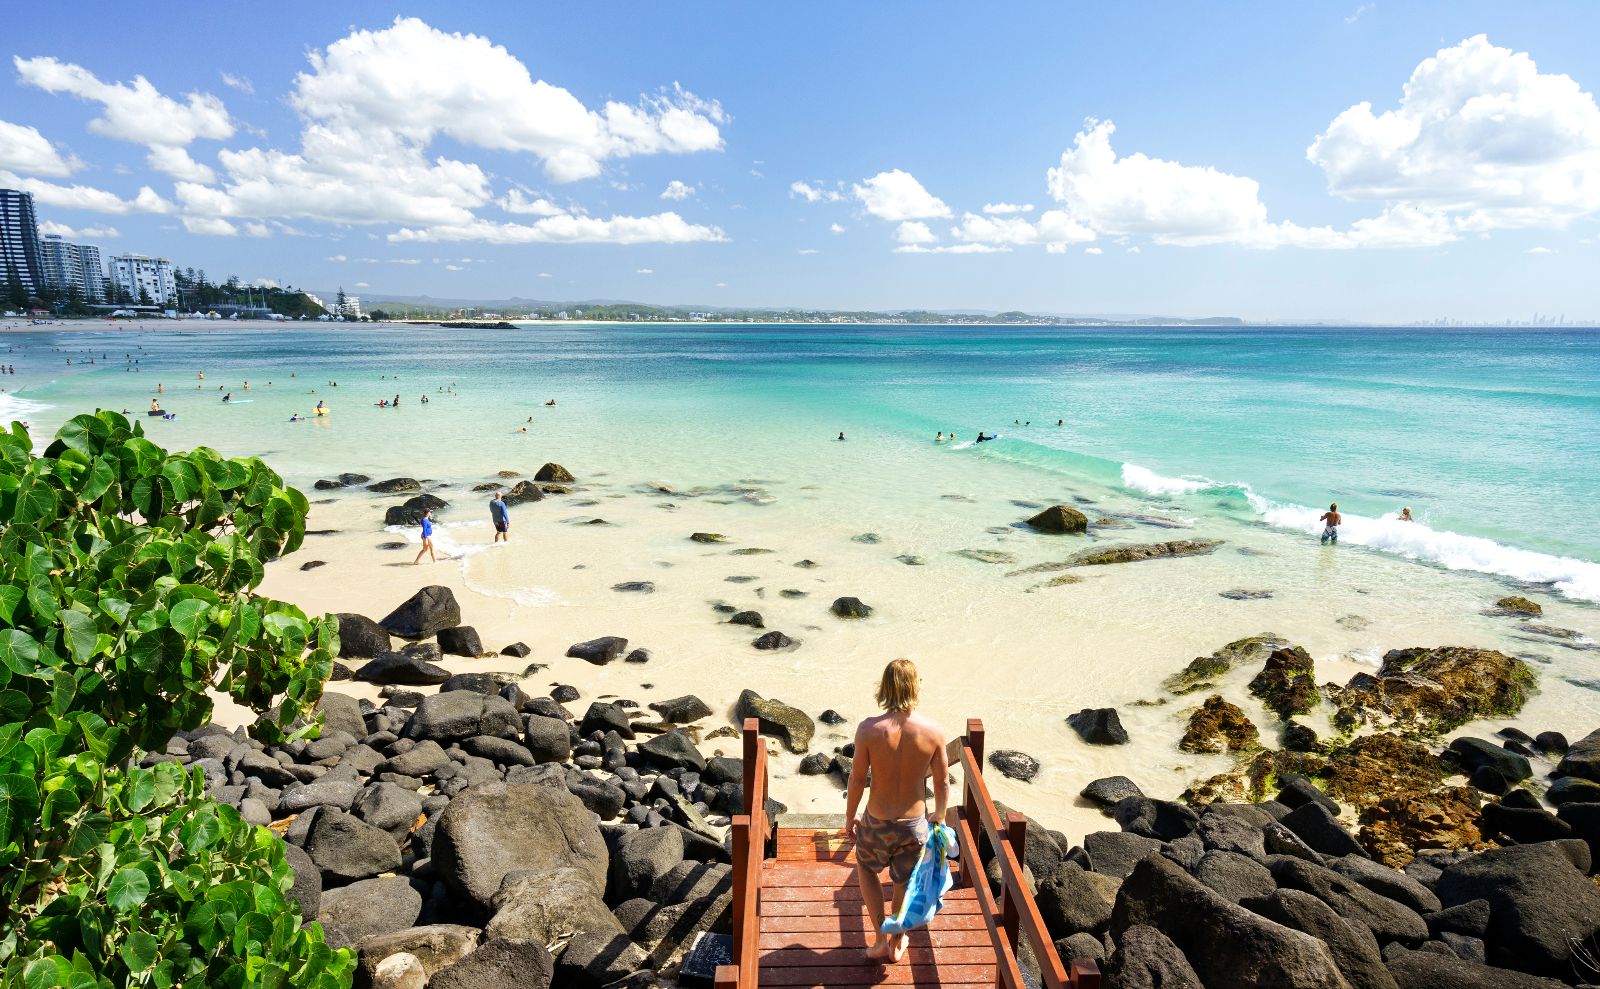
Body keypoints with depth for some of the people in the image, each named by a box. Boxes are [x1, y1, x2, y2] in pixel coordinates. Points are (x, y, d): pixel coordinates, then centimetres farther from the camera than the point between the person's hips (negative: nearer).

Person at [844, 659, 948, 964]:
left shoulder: (869, 729, -21)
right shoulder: (933, 731, -17)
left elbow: (857, 779, -10)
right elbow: (942, 782, -4)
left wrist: (850, 818, 6)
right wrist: (939, 815, 15)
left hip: (877, 823, -1)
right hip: (914, 824, 1)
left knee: (866, 866, 30)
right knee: (905, 882, 25)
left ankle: (882, 937, 29)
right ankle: (897, 943, 45)